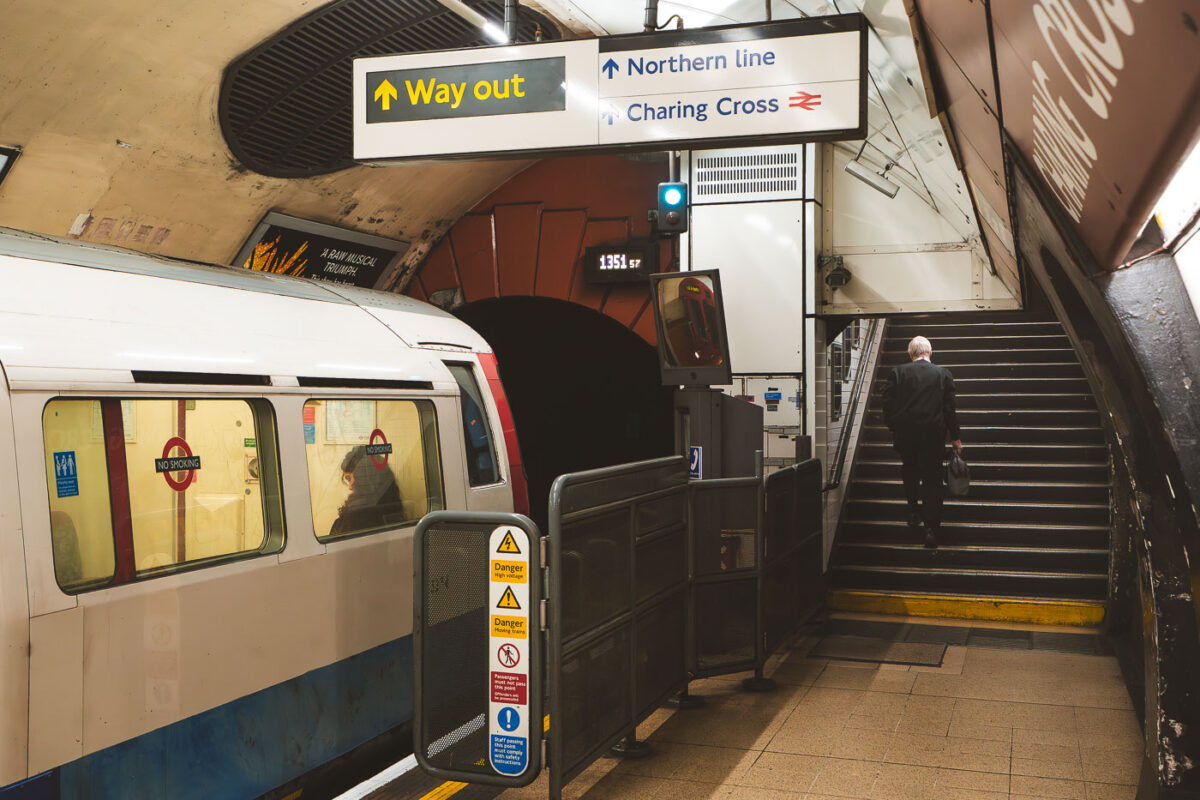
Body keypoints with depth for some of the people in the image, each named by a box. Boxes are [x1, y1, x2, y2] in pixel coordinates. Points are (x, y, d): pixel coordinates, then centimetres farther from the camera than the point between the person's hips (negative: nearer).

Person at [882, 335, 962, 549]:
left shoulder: (897, 372, -2)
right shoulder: (943, 374, 0)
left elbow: (887, 405, -3)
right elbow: (949, 408, 1)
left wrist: (893, 428, 11)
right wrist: (955, 437, 8)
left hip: (904, 434, 1)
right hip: (933, 434, 0)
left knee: (910, 473, 25)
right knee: (932, 481, 4)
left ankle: (913, 512, 31)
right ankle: (931, 529, -3)